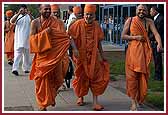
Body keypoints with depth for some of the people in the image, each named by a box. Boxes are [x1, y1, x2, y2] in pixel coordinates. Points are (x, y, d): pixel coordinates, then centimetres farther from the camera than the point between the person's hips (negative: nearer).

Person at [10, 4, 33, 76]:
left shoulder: (28, 16, 7)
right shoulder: (17, 16, 4)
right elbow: (12, 21, -15)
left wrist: (28, 13, -30)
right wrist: (19, 13, -25)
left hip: (27, 39, 3)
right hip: (19, 38, -3)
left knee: (26, 54, 12)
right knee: (18, 53, -13)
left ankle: (25, 68, 23)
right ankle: (15, 69, -22)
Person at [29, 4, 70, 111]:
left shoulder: (56, 22, 3)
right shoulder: (35, 22, -2)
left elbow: (64, 36, 0)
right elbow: (32, 38, -8)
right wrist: (45, 33, -17)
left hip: (55, 55, 2)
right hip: (42, 55, -2)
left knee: (56, 78, 8)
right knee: (42, 79, 2)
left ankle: (51, 97, 36)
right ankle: (42, 104, 14)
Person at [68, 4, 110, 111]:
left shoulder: (96, 26, 4)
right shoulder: (78, 24, -6)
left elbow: (98, 42, 12)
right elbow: (71, 37, -8)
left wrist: (102, 55, 14)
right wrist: (75, 49, -21)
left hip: (93, 56, 2)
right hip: (81, 55, -2)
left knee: (96, 78, -3)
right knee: (81, 77, 11)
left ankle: (95, 102, -1)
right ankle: (80, 97, 33)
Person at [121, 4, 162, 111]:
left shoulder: (149, 22, 3)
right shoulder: (130, 20, 1)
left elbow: (156, 33, -10)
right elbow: (123, 36, 1)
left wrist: (159, 43, -30)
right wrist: (135, 37, -14)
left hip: (145, 51, 2)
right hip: (133, 50, -1)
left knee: (143, 75, 5)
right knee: (132, 75, -5)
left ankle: (140, 98, 25)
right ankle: (133, 102, -3)